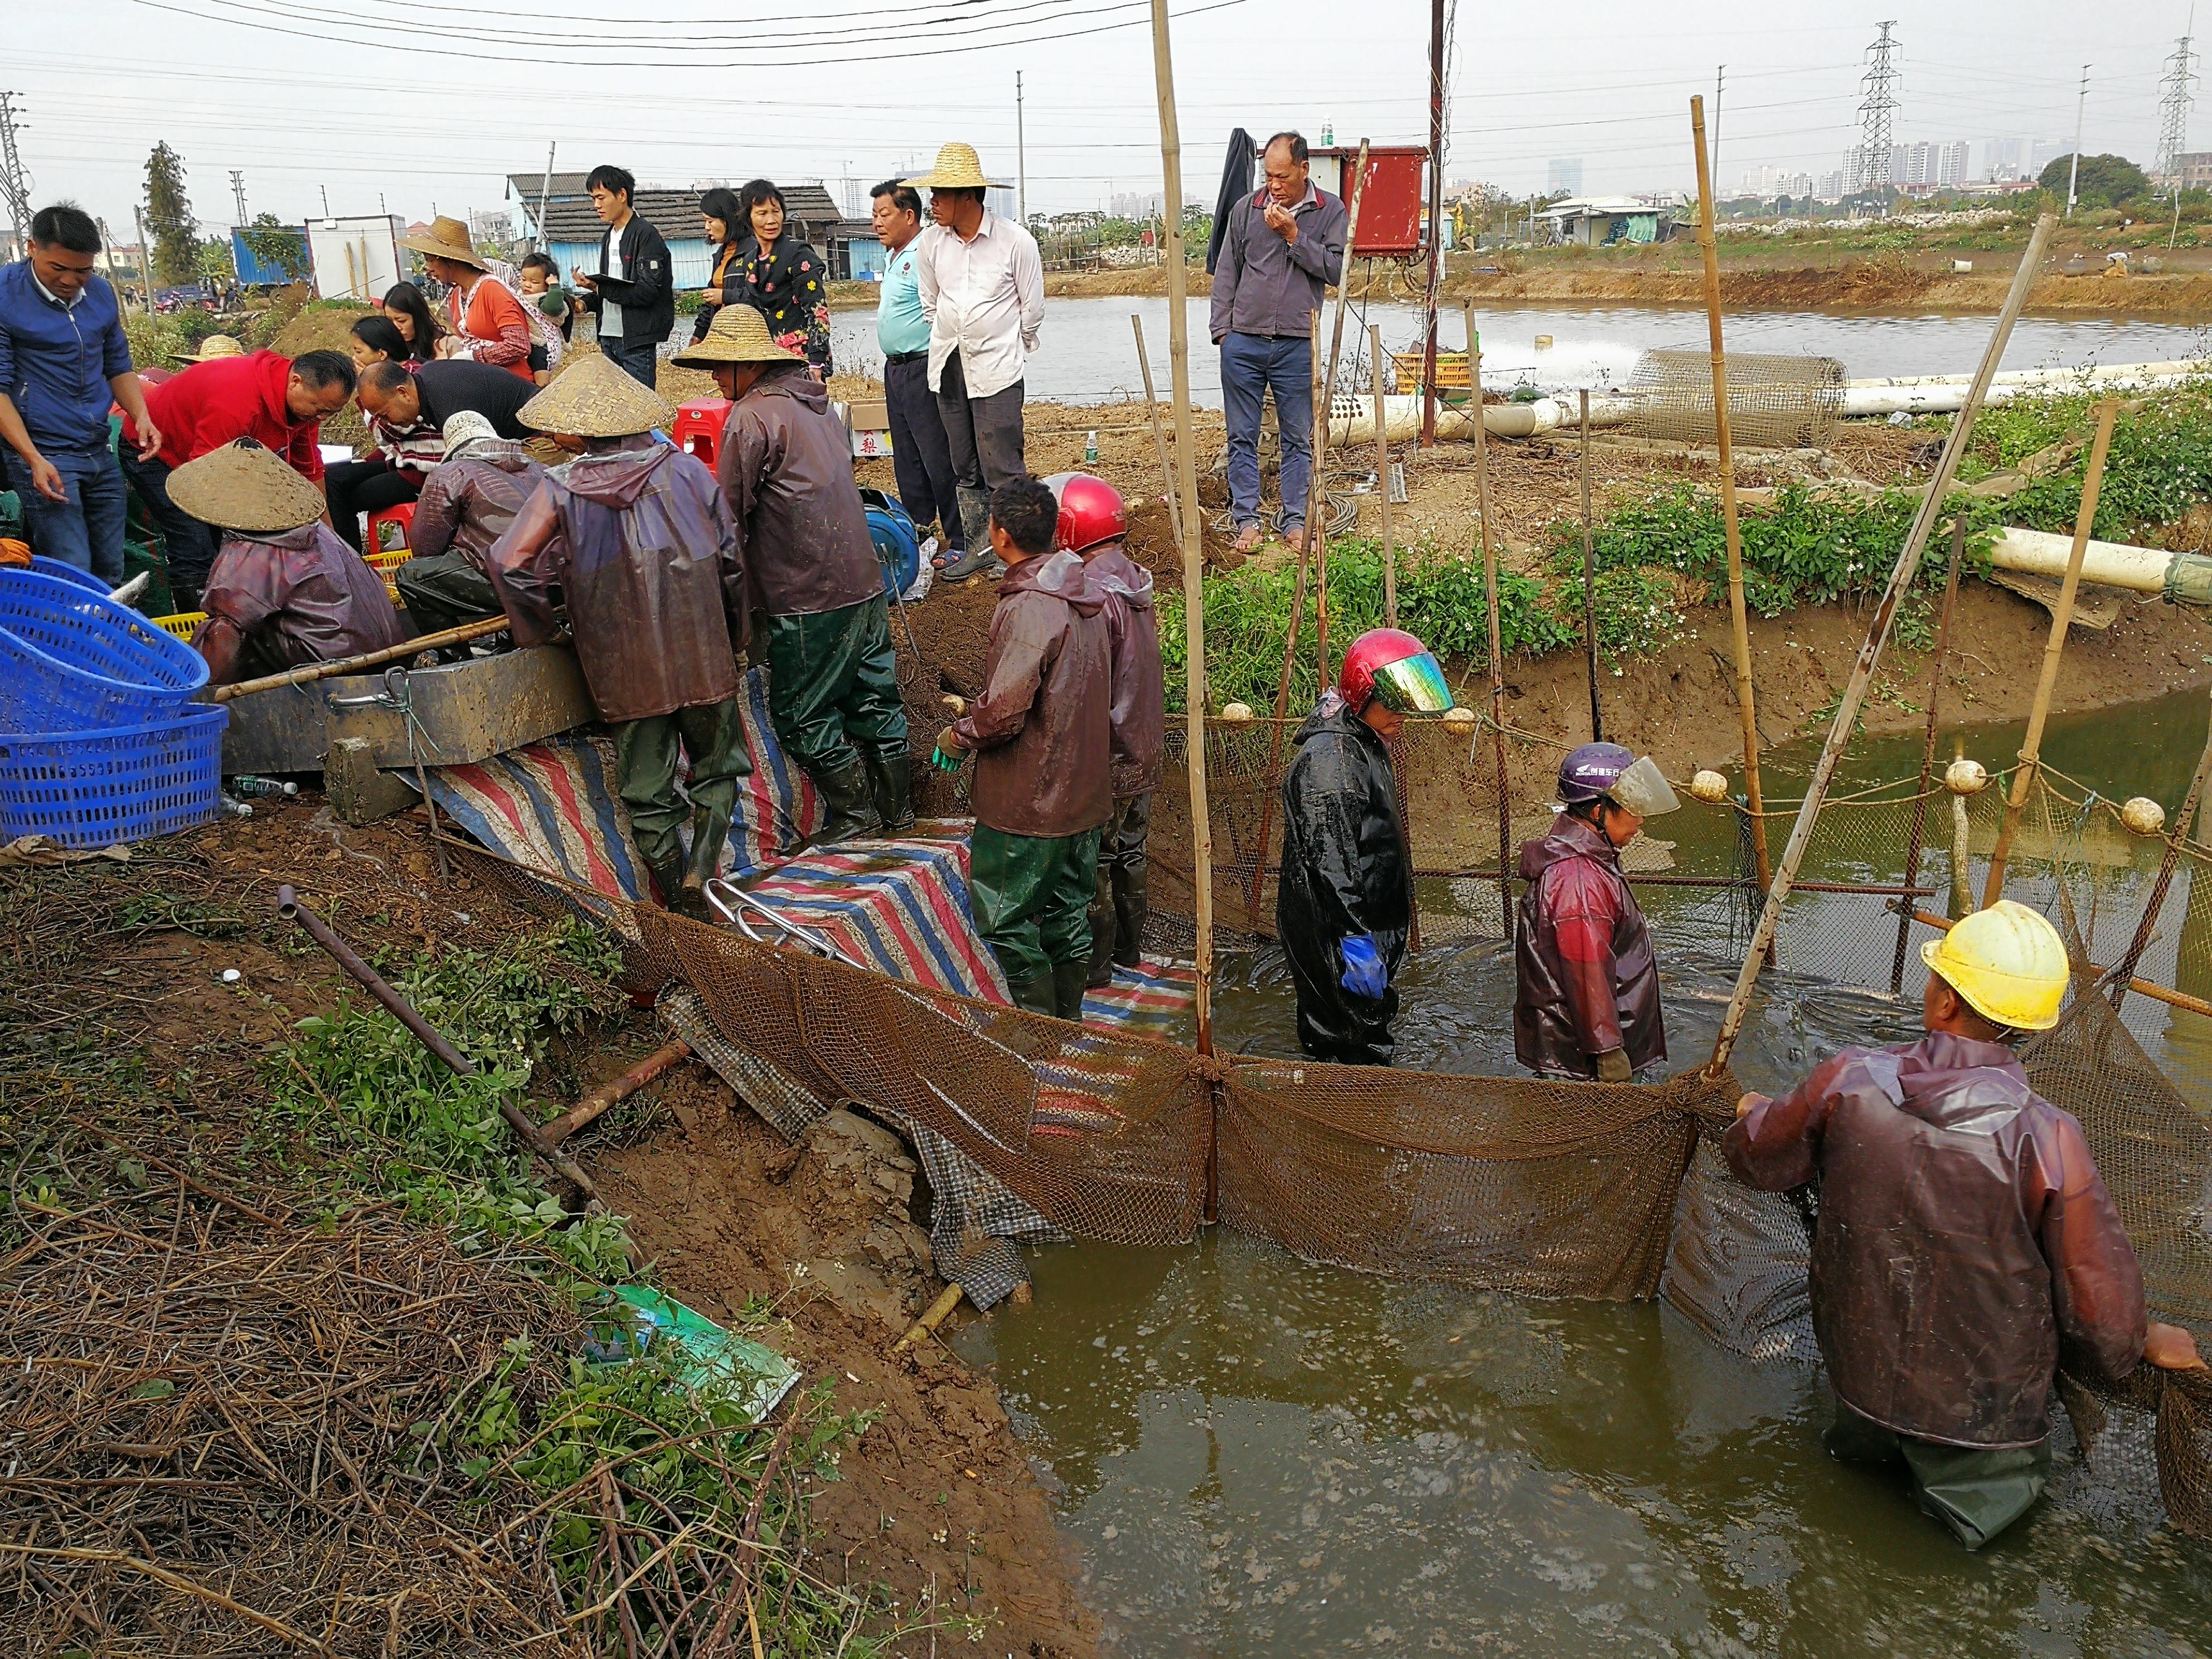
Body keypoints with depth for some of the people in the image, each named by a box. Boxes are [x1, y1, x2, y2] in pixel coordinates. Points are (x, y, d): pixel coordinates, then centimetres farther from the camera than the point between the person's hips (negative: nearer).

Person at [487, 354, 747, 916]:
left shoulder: (562, 489, -4)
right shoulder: (688, 471, -1)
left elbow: (508, 563, -12)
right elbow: (730, 559, 3)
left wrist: (538, 630, 4)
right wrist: (734, 636, 16)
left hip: (624, 666, 0)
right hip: (702, 656, 0)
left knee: (646, 787, 13)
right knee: (718, 765, 16)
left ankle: (675, 891, 20)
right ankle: (702, 869, 0)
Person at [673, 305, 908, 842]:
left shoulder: (752, 417, -12)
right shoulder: (815, 404, 14)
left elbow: (731, 514, -11)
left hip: (811, 596, -9)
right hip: (864, 580, 9)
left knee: (802, 713, 5)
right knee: (874, 696, 16)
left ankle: (855, 811, 13)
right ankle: (897, 805, 26)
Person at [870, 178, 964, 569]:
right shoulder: (891, 256, 16)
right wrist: (885, 305, 14)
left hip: (924, 370, -10)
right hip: (895, 369, 10)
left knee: (940, 461, -7)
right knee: (907, 462, 16)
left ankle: (959, 543, 0)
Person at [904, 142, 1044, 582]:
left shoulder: (1016, 242, -9)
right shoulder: (931, 242, 3)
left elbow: (1032, 309, 2)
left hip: (998, 369, -5)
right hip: (948, 365, 5)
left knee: (1002, 467, -7)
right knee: (964, 467, 11)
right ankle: (979, 548, 21)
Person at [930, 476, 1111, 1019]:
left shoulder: (1027, 609, -23)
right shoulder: (1087, 595, 5)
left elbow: (1003, 711, -26)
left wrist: (957, 737, -6)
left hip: (1028, 801, -9)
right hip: (1084, 790, 9)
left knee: (1005, 922, 5)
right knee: (1066, 915, 19)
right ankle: (1067, 1026, 31)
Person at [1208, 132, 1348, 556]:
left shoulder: (1330, 211, 3)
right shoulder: (1246, 209, 6)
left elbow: (1336, 268, -6)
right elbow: (1226, 273, 9)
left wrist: (1293, 235, -12)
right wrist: (1222, 328, 2)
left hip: (1298, 345, -1)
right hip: (1244, 342, 1)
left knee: (1299, 439, 5)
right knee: (1242, 437, 4)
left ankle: (1296, 523, 13)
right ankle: (1247, 521, 12)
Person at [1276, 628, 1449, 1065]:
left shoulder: (1365, 742, 11)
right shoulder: (1328, 759, -23)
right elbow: (1330, 862, -28)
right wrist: (1355, 942, -29)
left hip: (1369, 921, 10)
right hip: (1332, 931, -10)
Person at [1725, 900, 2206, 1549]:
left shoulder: (1848, 1082, -19)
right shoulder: (2047, 1139, -27)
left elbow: (1756, 1159, 2)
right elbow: (2103, 1312, -16)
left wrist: (1754, 1113, 26)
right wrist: (2142, 1342, 8)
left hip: (1860, 1370, 4)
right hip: (1985, 1409, -4)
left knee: (1861, 1446, 34)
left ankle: (1862, 1441, 16)